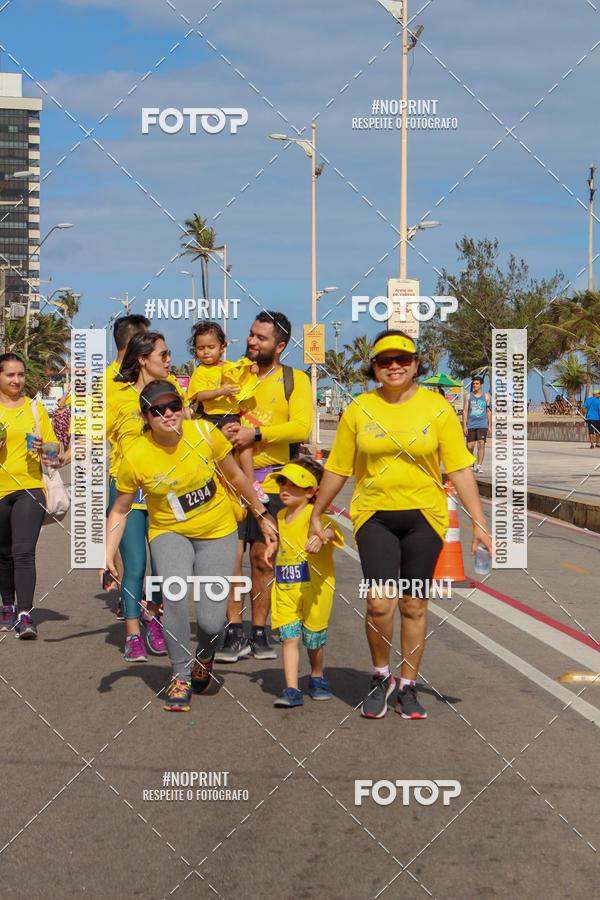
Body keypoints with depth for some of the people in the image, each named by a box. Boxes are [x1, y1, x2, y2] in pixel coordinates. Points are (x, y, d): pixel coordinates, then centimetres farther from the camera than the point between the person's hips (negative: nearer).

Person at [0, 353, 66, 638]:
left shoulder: (35, 408, 7)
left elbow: (53, 448, 11)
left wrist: (43, 448, -11)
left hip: (29, 488, -2)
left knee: (24, 552, -14)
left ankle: (25, 614, -18)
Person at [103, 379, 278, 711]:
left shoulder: (205, 433, -14)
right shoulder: (136, 457, -16)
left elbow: (235, 476, 3)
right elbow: (119, 511, -2)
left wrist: (262, 515, 11)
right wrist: (107, 557, -12)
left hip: (217, 532, 1)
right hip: (169, 533, -1)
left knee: (212, 621, -8)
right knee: (174, 593, -30)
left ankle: (205, 657, 31)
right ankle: (180, 676, -9)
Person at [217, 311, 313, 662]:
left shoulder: (294, 380, 5)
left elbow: (301, 426, -8)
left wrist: (256, 433, -16)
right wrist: (224, 430, -6)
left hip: (272, 478, -1)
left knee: (263, 558, 5)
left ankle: (259, 633, 15)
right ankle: (235, 633, 0)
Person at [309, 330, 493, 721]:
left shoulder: (437, 408, 1)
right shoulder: (359, 409, 3)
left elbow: (460, 469, 1)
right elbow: (338, 469, 11)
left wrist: (479, 522, -4)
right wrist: (316, 516, 15)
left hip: (424, 516, 0)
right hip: (374, 516, 0)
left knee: (414, 605, 6)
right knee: (379, 601, -13)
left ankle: (408, 686, 21)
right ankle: (381, 676, 11)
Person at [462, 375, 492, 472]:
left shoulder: (486, 396, 8)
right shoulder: (468, 396, 7)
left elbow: (489, 412, 11)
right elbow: (465, 411, 5)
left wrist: (489, 426, 7)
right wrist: (464, 426, -2)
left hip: (482, 425, -1)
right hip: (471, 425, 1)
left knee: (481, 443, -16)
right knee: (470, 446, 1)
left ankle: (479, 466, -14)